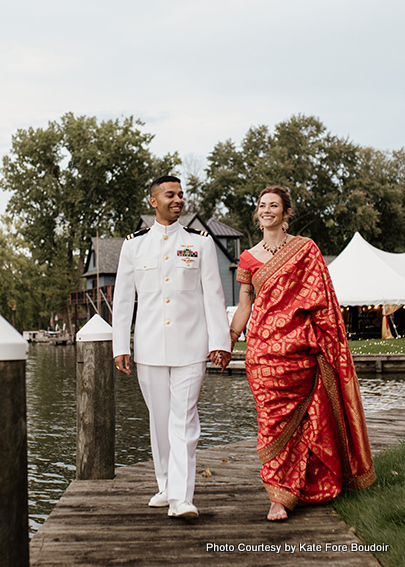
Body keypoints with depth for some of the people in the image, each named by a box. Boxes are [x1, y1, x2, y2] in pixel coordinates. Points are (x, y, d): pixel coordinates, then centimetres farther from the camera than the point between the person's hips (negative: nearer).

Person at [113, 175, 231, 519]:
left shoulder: (200, 242, 7)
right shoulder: (134, 244, 9)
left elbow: (213, 294, 4)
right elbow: (122, 298, 9)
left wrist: (220, 342, -3)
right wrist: (120, 346, 4)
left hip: (190, 345, -2)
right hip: (150, 345, 2)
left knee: (183, 419, -7)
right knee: (159, 419, 9)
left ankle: (182, 498, -9)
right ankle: (166, 487, 24)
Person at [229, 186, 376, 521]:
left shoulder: (306, 249, 5)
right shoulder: (249, 258, 12)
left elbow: (322, 301, 5)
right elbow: (243, 307, 13)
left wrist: (325, 343, -2)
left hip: (298, 343, -1)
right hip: (263, 344, 2)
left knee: (295, 415, 0)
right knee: (272, 415, -3)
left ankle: (282, 493, 15)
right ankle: (280, 495, 1)